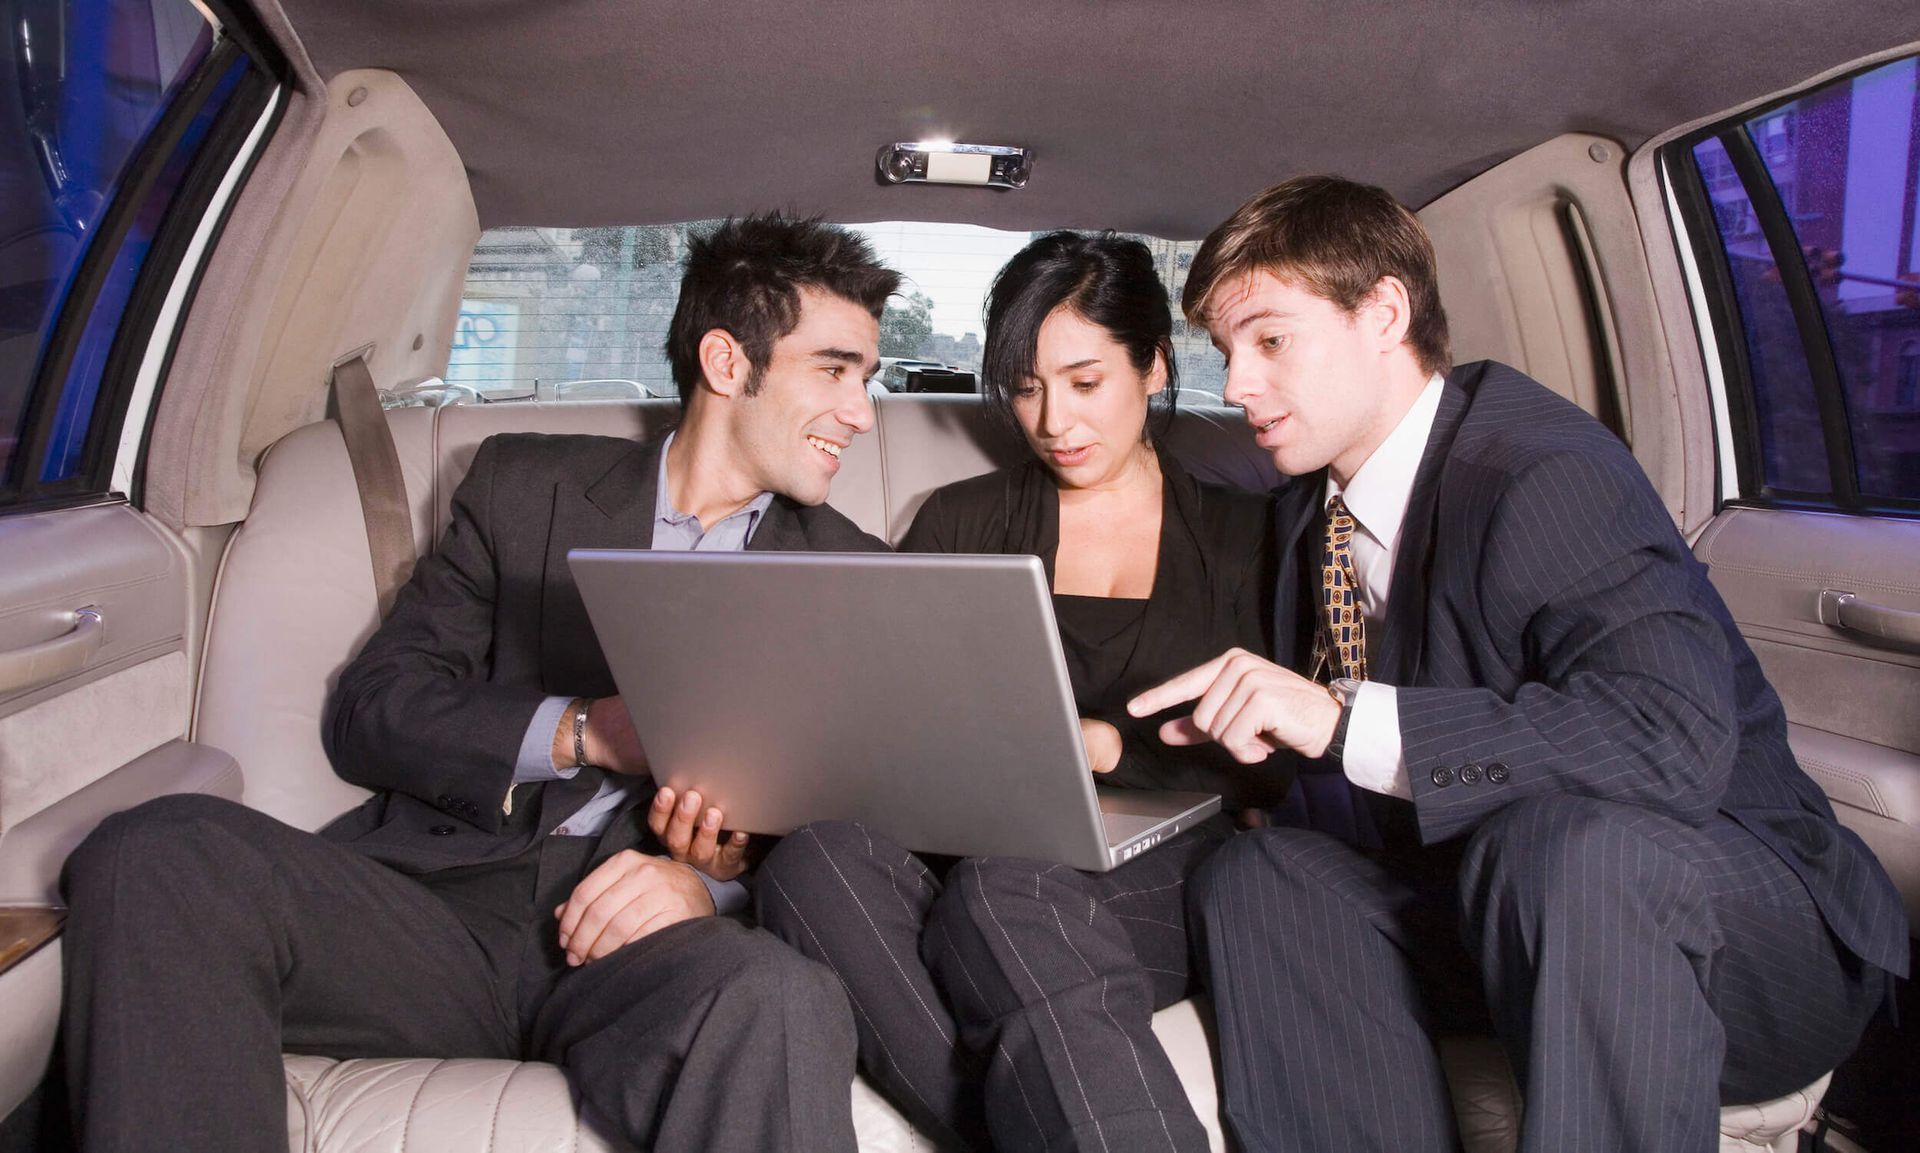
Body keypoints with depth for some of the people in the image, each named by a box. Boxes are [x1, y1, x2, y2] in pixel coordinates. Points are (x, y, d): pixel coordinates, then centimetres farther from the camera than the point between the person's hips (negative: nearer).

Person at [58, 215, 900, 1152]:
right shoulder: (523, 485, 14)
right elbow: (367, 712, 8)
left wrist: (714, 879, -15)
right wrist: (580, 730, -9)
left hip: (646, 939, -2)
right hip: (443, 897, 3)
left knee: (781, 1004, -39)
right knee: (156, 855, -25)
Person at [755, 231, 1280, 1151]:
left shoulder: (1242, 534, 16)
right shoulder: (963, 523, 19)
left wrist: (1109, 745, -10)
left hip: (1155, 877, -3)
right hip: (983, 858, 3)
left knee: (1005, 894, -38)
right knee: (818, 860, -32)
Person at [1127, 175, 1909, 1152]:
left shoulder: (1542, 469, -19)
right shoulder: (1312, 507, 7)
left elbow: (1673, 731, -33)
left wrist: (1344, 720, -36)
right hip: (1475, 891, 7)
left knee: (1565, 843, -38)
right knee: (1256, 878, -17)